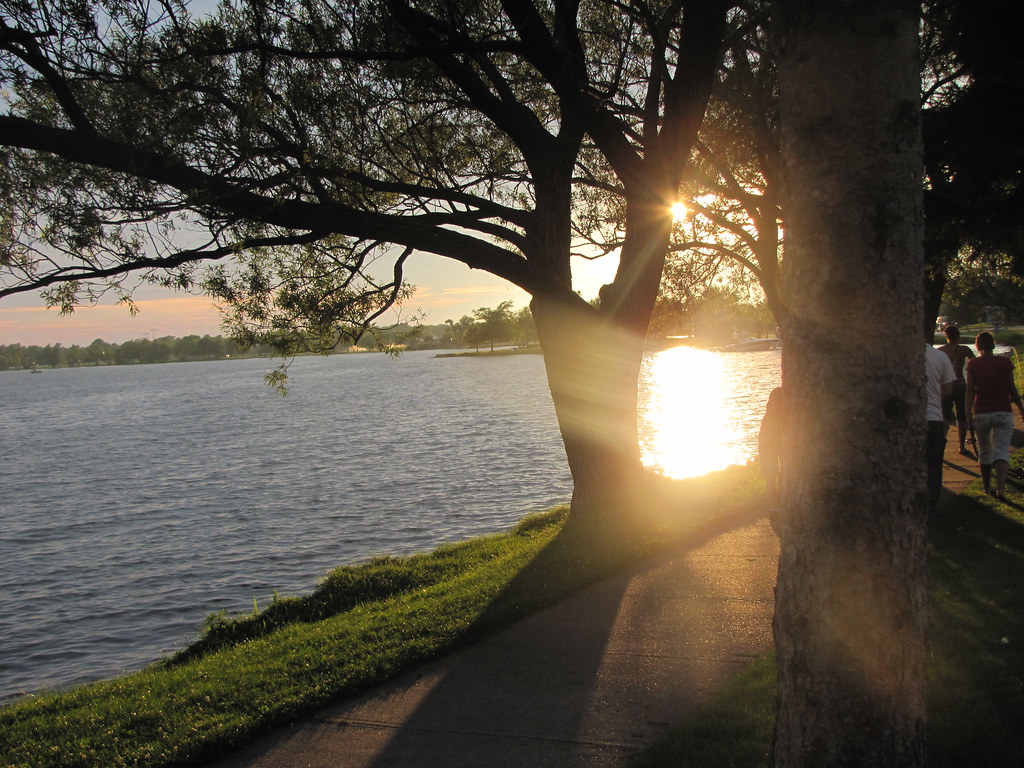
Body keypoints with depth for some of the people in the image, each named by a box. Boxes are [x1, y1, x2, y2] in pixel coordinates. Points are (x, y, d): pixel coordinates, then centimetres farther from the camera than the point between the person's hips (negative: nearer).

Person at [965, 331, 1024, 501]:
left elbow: (970, 390, -4)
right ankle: (1001, 488, -20)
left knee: (984, 450, 16)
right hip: (1003, 412, -1)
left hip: (981, 413, 1)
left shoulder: (972, 364, -2)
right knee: (1001, 450, -3)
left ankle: (987, 487, 24)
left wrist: (968, 413, 0)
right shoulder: (1005, 363, -2)